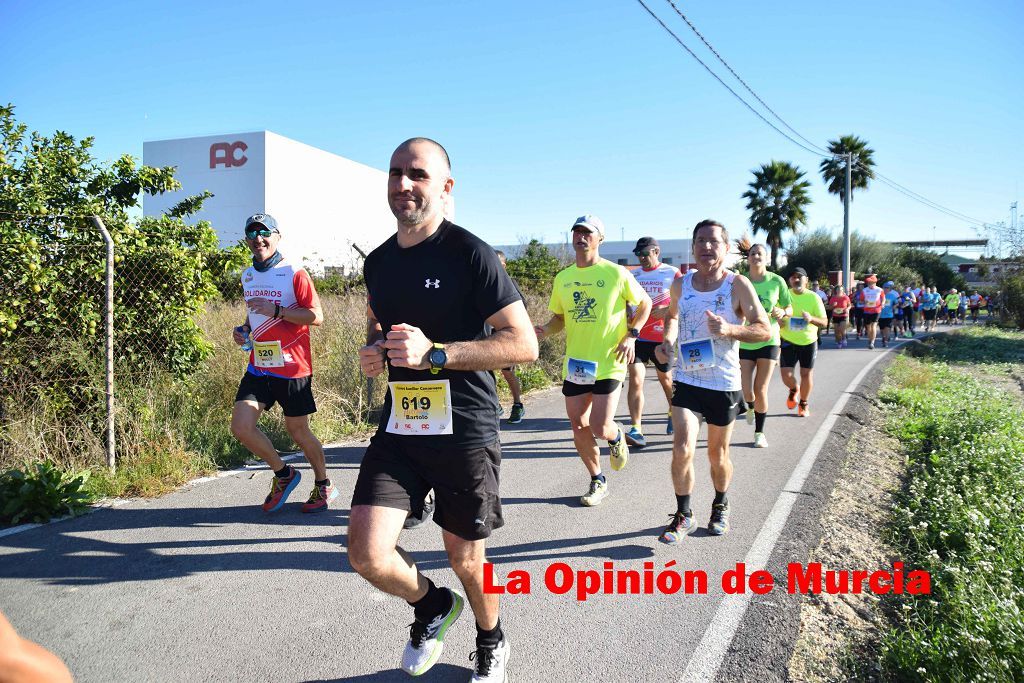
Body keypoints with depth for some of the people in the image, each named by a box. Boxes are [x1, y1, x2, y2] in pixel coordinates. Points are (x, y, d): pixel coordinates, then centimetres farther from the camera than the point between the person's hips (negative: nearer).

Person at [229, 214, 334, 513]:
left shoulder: (294, 273, -10)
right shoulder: (247, 275, 12)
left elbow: (316, 316, -15)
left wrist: (275, 310, -23)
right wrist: (244, 329, 6)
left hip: (292, 367, -6)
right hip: (258, 367, 6)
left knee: (297, 431, 6)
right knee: (241, 427, -6)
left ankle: (324, 485, 29)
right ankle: (283, 474, 17)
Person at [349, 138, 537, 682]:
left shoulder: (469, 253, -12)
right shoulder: (378, 262, 8)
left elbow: (524, 344, -15)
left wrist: (434, 353, -24)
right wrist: (371, 353, 3)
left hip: (465, 430, -5)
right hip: (399, 427, 5)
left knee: (465, 557, 10)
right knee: (366, 553, -7)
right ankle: (432, 606, 27)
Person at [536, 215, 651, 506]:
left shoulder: (616, 273, -6)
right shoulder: (562, 278, 6)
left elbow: (645, 303, 5)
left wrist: (631, 334, -8)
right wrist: (545, 329, -6)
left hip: (608, 364, -4)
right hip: (574, 363, 5)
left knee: (600, 428, -11)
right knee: (579, 427, 8)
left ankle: (616, 438, 28)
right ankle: (598, 481, 29)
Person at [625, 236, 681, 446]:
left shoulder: (672, 273, -2)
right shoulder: (632, 275, 7)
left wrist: (667, 310, -20)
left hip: (662, 337, -2)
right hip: (637, 336, 2)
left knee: (665, 378, 17)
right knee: (635, 380, -12)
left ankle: (673, 413, 45)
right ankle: (636, 430, -15)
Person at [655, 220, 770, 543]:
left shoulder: (738, 285, -10)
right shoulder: (680, 284, 0)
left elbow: (766, 330, -10)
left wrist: (730, 329, -27)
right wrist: (667, 340, 0)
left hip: (724, 383, -1)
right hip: (687, 380, 2)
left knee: (717, 454, 13)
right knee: (682, 449, -12)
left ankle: (721, 505, 41)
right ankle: (683, 516, 8)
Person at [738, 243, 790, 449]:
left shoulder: (776, 281, -3)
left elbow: (788, 309, 6)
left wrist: (782, 312, -14)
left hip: (768, 341, -1)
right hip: (744, 342, 1)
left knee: (760, 390, 0)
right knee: (746, 391, -5)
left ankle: (759, 432, 19)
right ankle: (750, 407, 33)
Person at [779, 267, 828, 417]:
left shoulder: (814, 297, -7)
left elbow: (823, 322, -7)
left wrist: (811, 319, -28)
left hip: (808, 342, 0)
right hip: (788, 342, 0)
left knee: (806, 374, 4)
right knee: (786, 375, -7)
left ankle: (803, 404, 28)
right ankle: (794, 390, 29)